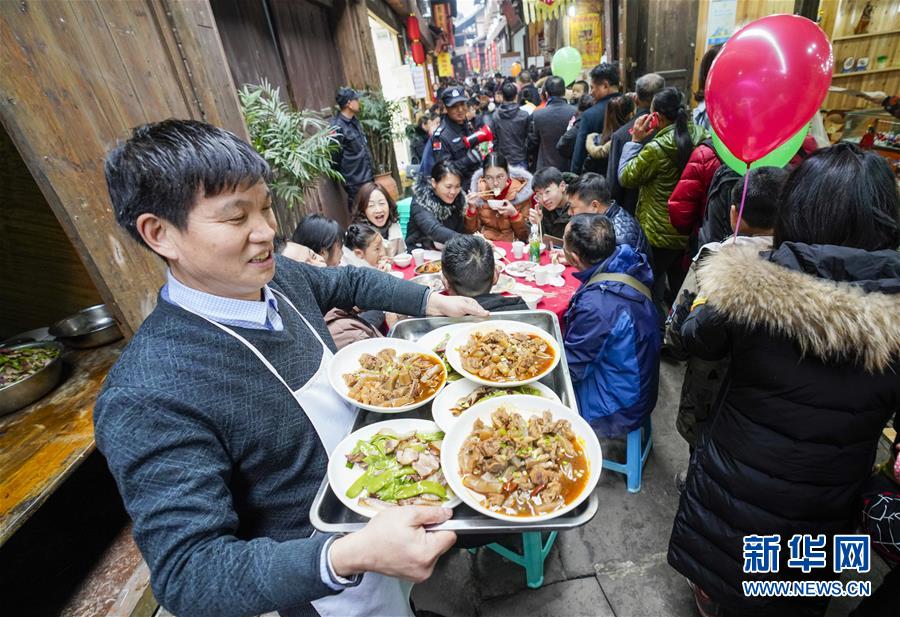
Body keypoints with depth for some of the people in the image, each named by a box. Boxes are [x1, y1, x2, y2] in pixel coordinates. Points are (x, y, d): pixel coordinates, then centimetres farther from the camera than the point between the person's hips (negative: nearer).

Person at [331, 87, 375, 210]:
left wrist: (371, 171, 16)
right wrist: (344, 179, -8)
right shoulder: (337, 127, -17)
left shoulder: (354, 121, 10)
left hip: (368, 177, 9)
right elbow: (336, 157, -16)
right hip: (355, 183, -8)